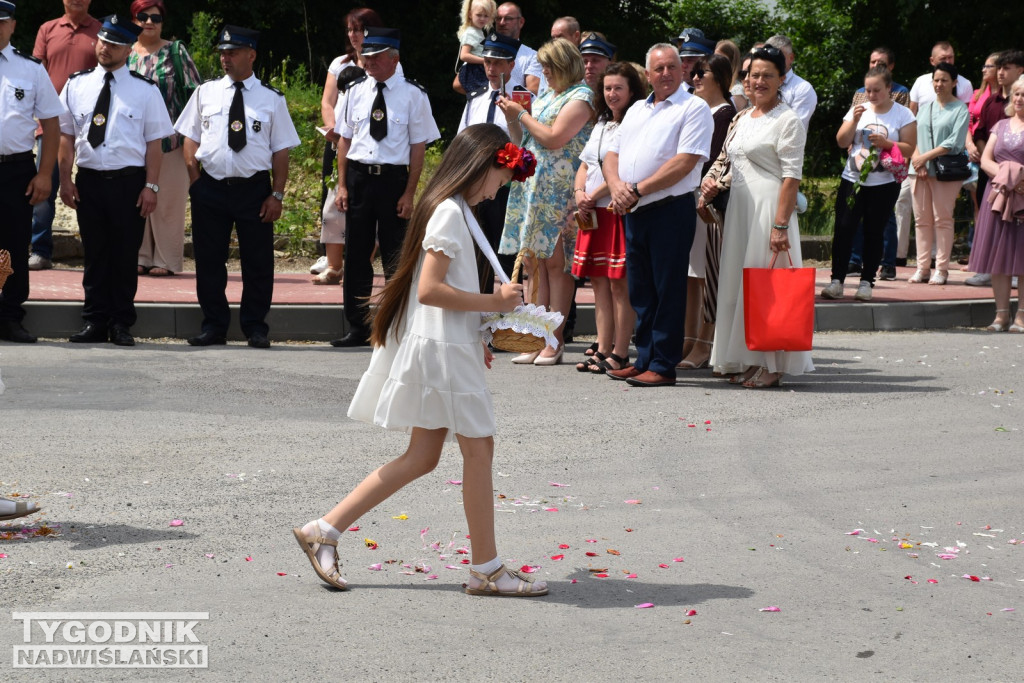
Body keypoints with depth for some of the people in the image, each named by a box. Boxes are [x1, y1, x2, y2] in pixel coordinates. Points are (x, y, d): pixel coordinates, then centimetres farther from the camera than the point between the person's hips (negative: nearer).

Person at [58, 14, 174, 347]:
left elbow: (154, 142, 0)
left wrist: (151, 186, -7)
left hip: (129, 182, -2)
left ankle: (121, 325, 12)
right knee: (95, 254, 7)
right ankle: (95, 322, 14)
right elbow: (66, 136, 9)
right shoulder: (76, 85, 7)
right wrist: (65, 179, 2)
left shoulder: (146, 91, 1)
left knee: (125, 255, 3)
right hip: (89, 179, 2)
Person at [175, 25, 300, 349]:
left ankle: (255, 328, 16)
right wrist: (194, 180, -3)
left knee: (257, 262, 4)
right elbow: (191, 139, 9)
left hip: (254, 189, -1)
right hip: (210, 187, 2)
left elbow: (281, 150, 1)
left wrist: (277, 194, -5)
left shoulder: (272, 99, 2)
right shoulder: (205, 93, 6)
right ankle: (213, 326, 18)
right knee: (209, 261, 6)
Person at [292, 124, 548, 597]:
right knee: (478, 448, -1)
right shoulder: (450, 212, -16)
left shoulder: (457, 211, 16)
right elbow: (430, 289, -23)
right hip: (441, 346, -10)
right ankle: (486, 569, 8)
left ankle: (324, 531, 9)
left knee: (422, 456, 10)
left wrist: (475, 340, 15)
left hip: (451, 345, 10)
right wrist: (494, 302, -17)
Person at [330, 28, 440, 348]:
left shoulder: (413, 94, -5)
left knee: (396, 259, 3)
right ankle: (358, 329, 17)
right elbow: (344, 139, 11)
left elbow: (419, 147, -5)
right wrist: (342, 185, 4)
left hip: (394, 179, -4)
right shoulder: (355, 91, 6)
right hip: (358, 177, 4)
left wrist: (409, 194, -9)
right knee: (356, 256, 8)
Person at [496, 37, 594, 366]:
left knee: (555, 263, -7)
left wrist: (522, 114, -7)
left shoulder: (580, 97, -6)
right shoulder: (546, 96, 20)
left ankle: (555, 342, -5)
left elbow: (553, 138, -17)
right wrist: (512, 117, 7)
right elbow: (524, 141, 22)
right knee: (538, 263, 5)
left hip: (559, 192, -8)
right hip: (533, 188, 8)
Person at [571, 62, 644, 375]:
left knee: (619, 284, -7)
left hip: (619, 210, -8)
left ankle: (620, 354, -3)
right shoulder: (601, 125, 20)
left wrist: (594, 195, -12)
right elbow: (585, 165, 22)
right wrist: (579, 192, 3)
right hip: (592, 213, 8)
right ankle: (603, 350, 12)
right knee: (599, 283, 8)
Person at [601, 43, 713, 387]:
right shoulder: (636, 110, 20)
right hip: (634, 213, 7)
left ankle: (663, 366, -1)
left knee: (667, 291, -4)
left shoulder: (694, 108, -4)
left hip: (671, 210, -7)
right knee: (640, 291, 10)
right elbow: (612, 155, 18)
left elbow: (684, 162, -15)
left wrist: (637, 189, -15)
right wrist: (617, 186, -4)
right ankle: (644, 360, 18)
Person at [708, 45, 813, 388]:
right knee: (737, 281, 8)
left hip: (769, 205, -8)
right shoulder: (743, 119, 16)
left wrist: (780, 226, -20)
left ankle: (771, 365, -1)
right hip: (738, 206, 8)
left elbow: (791, 177, -13)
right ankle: (743, 361, 15)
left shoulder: (788, 120, -7)